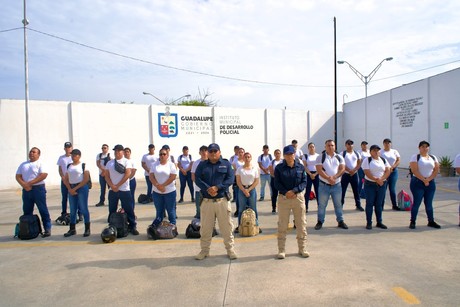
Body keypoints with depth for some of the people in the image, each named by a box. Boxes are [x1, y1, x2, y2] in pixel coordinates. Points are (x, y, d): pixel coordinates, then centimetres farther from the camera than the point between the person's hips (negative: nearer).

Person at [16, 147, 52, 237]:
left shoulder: (40, 164, -1)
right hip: (26, 190, 6)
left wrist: (30, 183, -17)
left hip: (38, 188, -5)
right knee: (27, 211, 12)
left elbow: (43, 175, -15)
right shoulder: (23, 164, 15)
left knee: (43, 210, -3)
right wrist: (24, 184, -10)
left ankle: (47, 229, 1)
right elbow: (18, 176, 9)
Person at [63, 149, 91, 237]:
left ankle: (87, 229, 5)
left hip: (82, 188, -5)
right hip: (71, 189, 5)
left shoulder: (83, 165, -4)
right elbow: (66, 179, 11)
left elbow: (86, 179, -10)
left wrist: (75, 188, -12)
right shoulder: (69, 166, 11)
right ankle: (72, 229, 20)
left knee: (83, 209, -3)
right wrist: (70, 189, -5)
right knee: (72, 210, 10)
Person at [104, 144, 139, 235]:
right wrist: (112, 186, -11)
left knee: (129, 209, 0)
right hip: (112, 190, 3)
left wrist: (117, 185, -13)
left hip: (124, 190, -3)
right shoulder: (109, 163, 10)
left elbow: (127, 174, -11)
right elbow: (106, 175, 5)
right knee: (112, 210, 11)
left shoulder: (127, 162, -1)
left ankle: (132, 227, 10)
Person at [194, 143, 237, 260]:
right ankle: (204, 250, 24)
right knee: (205, 228, 9)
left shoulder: (226, 164, 6)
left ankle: (230, 249, 21)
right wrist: (208, 189, -19)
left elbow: (230, 179, -6)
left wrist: (217, 187, -19)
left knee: (227, 226, 6)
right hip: (207, 201, 1)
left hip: (223, 200, -1)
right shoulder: (202, 165, 8)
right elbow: (197, 179, -4)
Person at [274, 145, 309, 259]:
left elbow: (304, 182, -1)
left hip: (298, 197, 1)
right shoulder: (279, 168, 0)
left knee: (301, 224, 7)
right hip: (283, 197, -1)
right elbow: (277, 183, -3)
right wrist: (286, 193, -17)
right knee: (282, 225, 3)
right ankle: (281, 250, 13)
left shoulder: (300, 167, 3)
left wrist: (294, 191, -16)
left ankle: (302, 248, 20)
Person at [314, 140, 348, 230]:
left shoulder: (339, 157, 7)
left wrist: (334, 177, -18)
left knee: (338, 204, 10)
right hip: (324, 185, -2)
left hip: (336, 184, 2)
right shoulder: (320, 157, -2)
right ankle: (320, 222, 15)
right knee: (322, 204, 5)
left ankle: (341, 221, 21)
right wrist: (328, 178, -20)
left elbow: (342, 169, -3)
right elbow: (319, 170, -11)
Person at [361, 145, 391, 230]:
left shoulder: (383, 160, 10)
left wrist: (381, 179, -15)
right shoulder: (367, 160, -3)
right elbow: (367, 173, -13)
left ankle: (379, 222, 18)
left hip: (382, 184, 4)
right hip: (370, 184, -4)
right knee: (369, 203, 0)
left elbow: (388, 171, 0)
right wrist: (376, 180, -21)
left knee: (378, 204, 10)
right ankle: (369, 223, 7)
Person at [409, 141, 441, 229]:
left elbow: (436, 170, 3)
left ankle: (431, 221, 20)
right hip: (418, 183, -4)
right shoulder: (415, 157, -3)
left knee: (429, 203, 9)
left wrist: (428, 179, -10)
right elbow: (414, 170, -13)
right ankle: (412, 222, 5)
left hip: (430, 183, 4)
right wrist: (424, 180, -14)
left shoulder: (433, 157, 11)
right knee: (416, 203, -4)